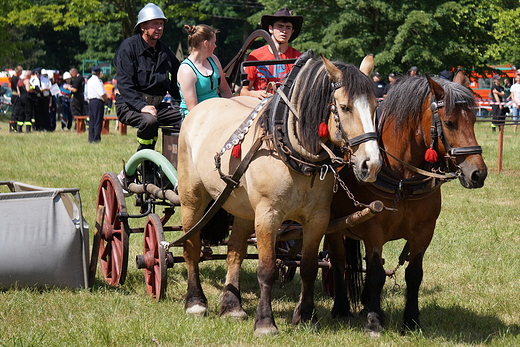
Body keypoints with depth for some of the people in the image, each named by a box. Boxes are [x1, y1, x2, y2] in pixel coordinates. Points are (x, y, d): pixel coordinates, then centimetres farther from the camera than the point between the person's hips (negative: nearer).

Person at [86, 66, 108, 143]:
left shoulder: (89, 80, 14)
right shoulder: (98, 81, -15)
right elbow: (103, 94, -18)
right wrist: (106, 99, 2)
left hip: (90, 101, 9)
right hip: (98, 102, -9)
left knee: (91, 121, 11)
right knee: (98, 121, -5)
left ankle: (91, 139, 12)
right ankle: (96, 139, -6)